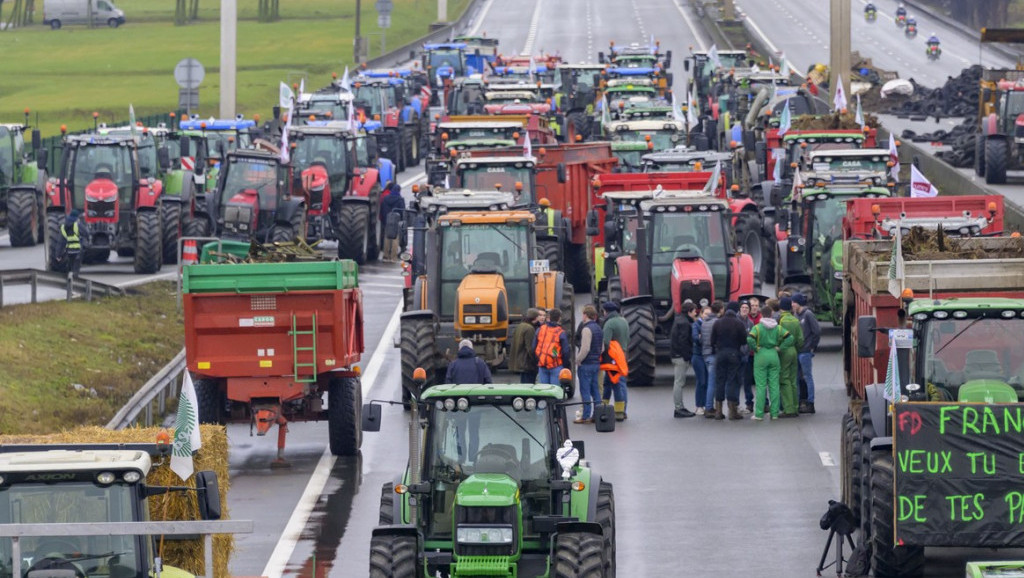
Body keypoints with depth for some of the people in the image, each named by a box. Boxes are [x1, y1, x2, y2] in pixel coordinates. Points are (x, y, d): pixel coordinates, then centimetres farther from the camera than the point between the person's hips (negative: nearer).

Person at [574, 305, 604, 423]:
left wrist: (577, 361, -10)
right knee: (595, 390, 12)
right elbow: (602, 348, 18)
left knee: (585, 391, -4)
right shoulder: (599, 329, 13)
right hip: (596, 364, 9)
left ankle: (586, 416, -4)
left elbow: (585, 348, -21)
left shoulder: (587, 329, -16)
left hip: (586, 365, -9)